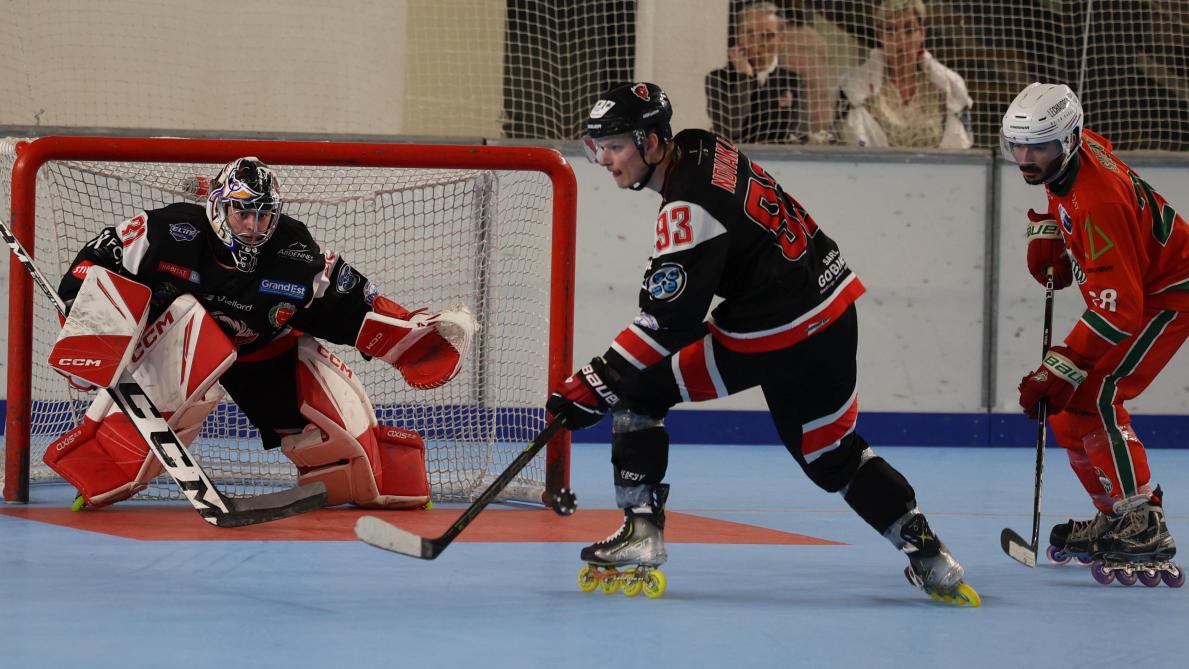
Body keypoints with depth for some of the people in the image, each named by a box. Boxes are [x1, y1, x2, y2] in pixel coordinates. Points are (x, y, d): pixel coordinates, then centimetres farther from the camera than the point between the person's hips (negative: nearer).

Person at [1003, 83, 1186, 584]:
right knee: (1065, 405, 8)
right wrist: (1047, 232, 5)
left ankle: (1146, 528, -23)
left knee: (1091, 398, -22)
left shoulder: (1098, 201, -35)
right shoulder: (1073, 152, -8)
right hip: (1134, 287, 10)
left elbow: (1118, 309, -37)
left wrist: (1061, 370, -39)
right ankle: (1115, 516, 18)